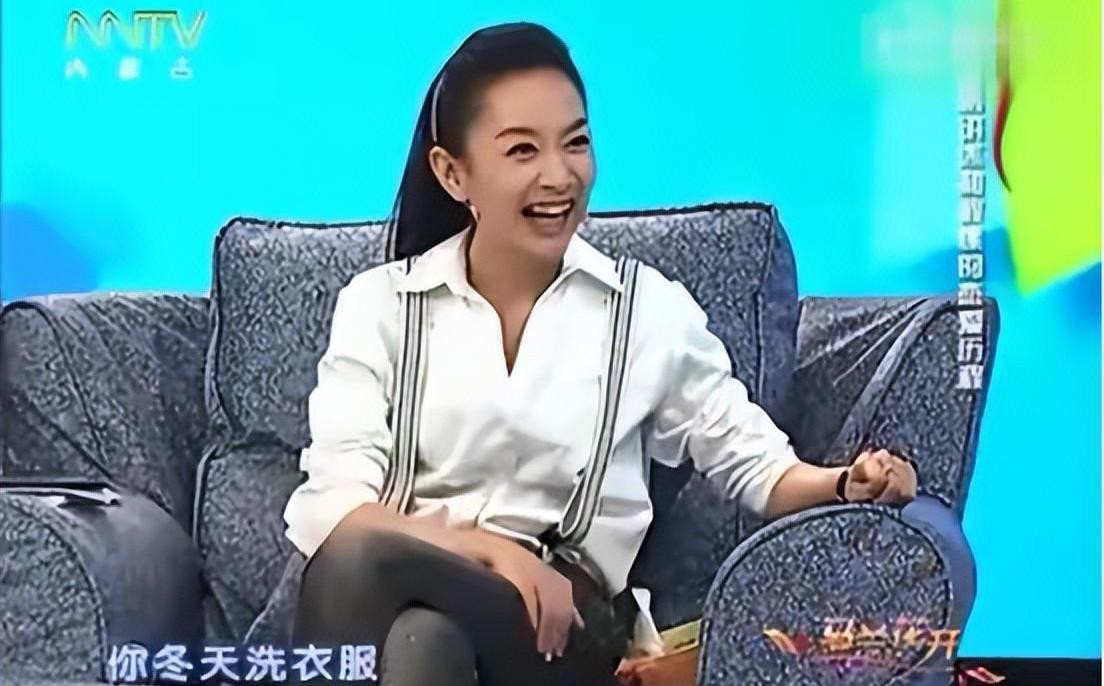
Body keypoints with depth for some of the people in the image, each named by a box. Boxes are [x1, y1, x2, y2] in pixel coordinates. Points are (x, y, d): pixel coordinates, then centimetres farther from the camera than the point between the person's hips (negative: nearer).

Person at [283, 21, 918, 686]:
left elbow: (754, 461, 12)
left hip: (565, 616, -2)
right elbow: (330, 506, -4)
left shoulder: (650, 306, 10)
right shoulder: (379, 302, 7)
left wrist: (844, 483, -11)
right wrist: (484, 548, -21)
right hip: (386, 588, 2)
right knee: (357, 559, -35)